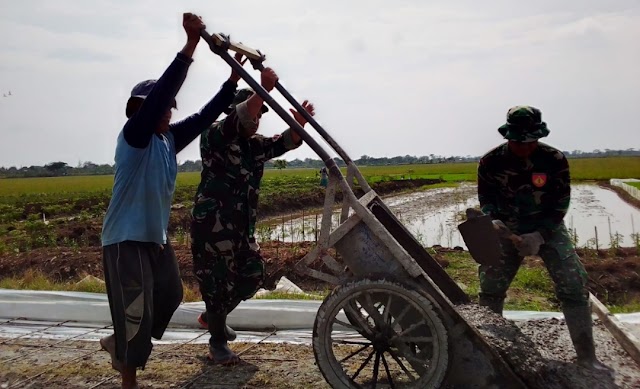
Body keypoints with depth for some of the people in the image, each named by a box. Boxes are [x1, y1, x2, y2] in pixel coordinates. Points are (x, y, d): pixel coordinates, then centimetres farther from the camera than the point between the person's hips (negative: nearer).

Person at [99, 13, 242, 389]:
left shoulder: (169, 139, 8)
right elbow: (160, 92, -25)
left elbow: (206, 116, 6)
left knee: (170, 296, 16)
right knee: (136, 310, -5)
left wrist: (235, 77, -1)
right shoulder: (134, 135, -13)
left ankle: (120, 344, 37)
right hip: (126, 239, -8)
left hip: (157, 237, 8)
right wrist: (192, 43, -32)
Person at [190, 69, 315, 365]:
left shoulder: (256, 145, 14)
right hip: (212, 226, -8)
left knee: (252, 276, 13)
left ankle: (212, 317, 37)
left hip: (242, 227, 8)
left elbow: (285, 143, 4)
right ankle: (217, 343, 18)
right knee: (218, 283, 0)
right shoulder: (215, 136, -9)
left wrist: (299, 124, -18)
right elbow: (238, 119, -28)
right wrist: (263, 90, -40)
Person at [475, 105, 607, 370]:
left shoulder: (555, 160, -16)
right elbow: (485, 198, -1)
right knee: (490, 286, -3)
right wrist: (493, 221, -23)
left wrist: (539, 235, -23)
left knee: (574, 285, -13)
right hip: (508, 228, 1)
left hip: (548, 227, -1)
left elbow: (560, 203, -11)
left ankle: (586, 356, -3)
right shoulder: (491, 162, -13)